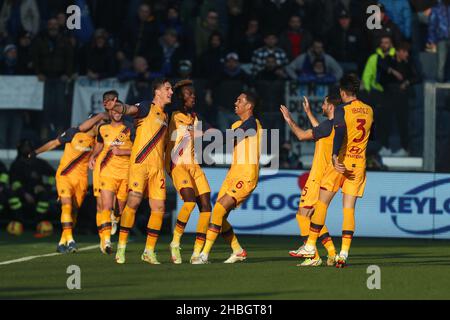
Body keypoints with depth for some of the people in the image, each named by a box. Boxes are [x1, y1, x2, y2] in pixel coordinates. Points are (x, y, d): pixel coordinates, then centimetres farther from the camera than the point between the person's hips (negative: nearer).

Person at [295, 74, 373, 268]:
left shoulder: (342, 110, -7)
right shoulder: (369, 111, 10)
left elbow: (340, 133, -23)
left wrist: (335, 156, -35)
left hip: (341, 162, -5)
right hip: (359, 164, 5)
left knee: (322, 202, 6)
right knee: (349, 208, 3)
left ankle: (310, 246, 9)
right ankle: (344, 253, -6)